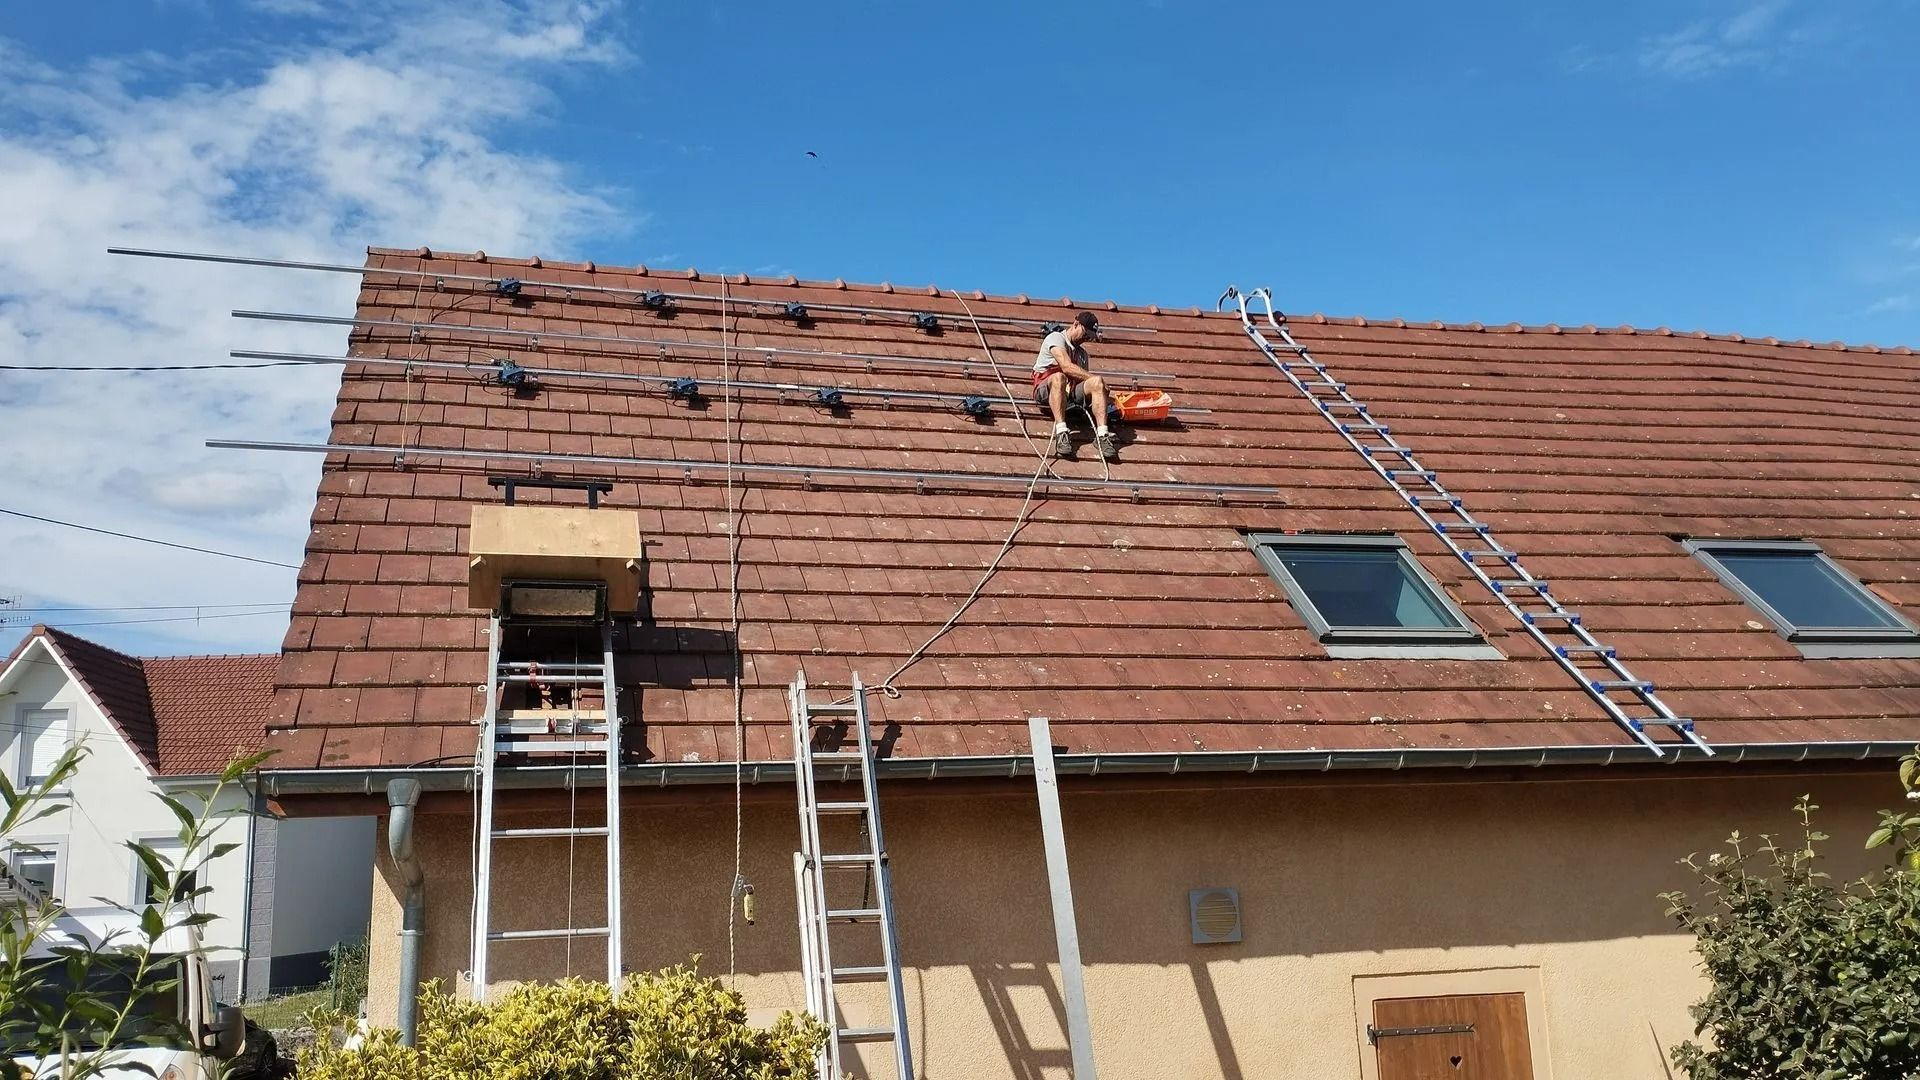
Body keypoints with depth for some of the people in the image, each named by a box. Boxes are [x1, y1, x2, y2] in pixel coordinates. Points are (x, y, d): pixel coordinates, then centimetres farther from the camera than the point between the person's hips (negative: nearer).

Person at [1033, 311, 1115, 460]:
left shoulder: (1082, 352, 28)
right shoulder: (1056, 338, 4)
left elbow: (1084, 377, 14)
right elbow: (1067, 367, -13)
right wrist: (1095, 378, -14)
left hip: (1071, 392, 5)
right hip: (1045, 390, -5)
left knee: (1097, 382, -22)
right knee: (1058, 377, -39)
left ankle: (1102, 435, -34)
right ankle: (1061, 433, -47)